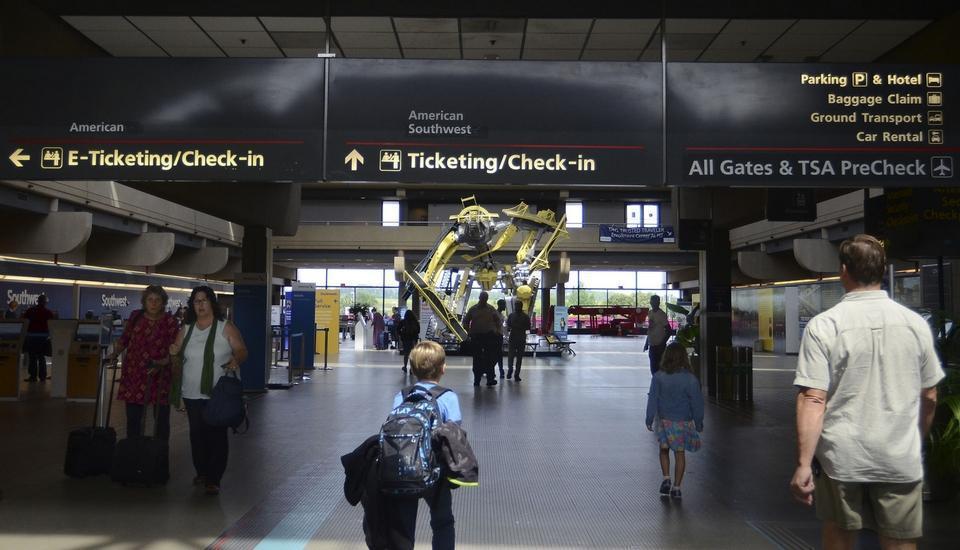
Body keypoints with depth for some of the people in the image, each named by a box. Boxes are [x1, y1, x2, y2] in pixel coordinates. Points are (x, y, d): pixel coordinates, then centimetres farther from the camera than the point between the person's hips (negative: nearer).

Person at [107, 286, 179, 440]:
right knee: (133, 418, 6)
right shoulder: (135, 316, 7)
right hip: (134, 375, 3)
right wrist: (115, 353, 1)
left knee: (161, 419, 3)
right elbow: (125, 338, 16)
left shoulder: (170, 322, -4)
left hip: (160, 376, -3)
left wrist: (161, 363, -21)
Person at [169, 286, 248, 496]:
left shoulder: (226, 327, -4)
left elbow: (242, 350, -6)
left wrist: (235, 360, -28)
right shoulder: (186, 329, 8)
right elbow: (177, 353, 17)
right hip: (193, 394, 4)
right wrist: (174, 352, -6)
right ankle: (201, 472, 27)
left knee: (216, 435, -3)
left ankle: (213, 480, 1)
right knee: (197, 433, 10)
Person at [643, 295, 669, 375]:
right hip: (652, 345, 7)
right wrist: (646, 343, 19)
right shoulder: (650, 313, 10)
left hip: (659, 346, -7)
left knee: (659, 367, -4)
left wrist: (663, 343, -18)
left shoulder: (662, 314, -13)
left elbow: (668, 331, -14)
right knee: (653, 368, 12)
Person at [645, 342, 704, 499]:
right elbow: (696, 402, -5)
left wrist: (649, 419, 3)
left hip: (663, 420, 0)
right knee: (680, 453, 9)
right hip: (683, 421, 0)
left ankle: (666, 479, 5)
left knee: (664, 449, 19)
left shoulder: (658, 377, -10)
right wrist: (699, 423, 6)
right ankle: (676, 487, 13)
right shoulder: (690, 379, -12)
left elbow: (653, 399, -6)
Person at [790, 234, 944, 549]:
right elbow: (930, 398, 9)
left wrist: (804, 463, -13)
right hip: (902, 461, 2)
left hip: (841, 459, -2)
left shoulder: (823, 326, -10)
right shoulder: (915, 323, 0)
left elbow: (812, 399, -16)